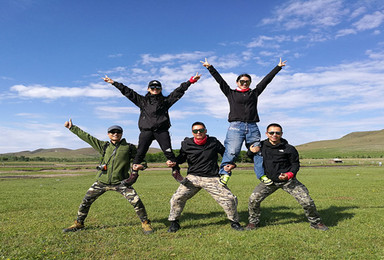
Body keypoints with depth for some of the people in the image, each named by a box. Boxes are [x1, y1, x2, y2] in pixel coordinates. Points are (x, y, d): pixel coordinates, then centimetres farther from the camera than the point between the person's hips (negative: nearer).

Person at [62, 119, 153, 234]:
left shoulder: (129, 147, 1)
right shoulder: (104, 146, 8)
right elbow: (86, 137, 12)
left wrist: (140, 166, -13)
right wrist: (72, 127, 15)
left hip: (120, 183, -3)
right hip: (102, 181, 3)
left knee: (136, 201, -14)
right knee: (86, 200, 8)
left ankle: (145, 223, 7)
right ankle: (79, 223, 32)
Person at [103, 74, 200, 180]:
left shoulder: (165, 100, 16)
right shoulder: (142, 100, 19)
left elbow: (179, 91, 14)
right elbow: (127, 91, 18)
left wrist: (191, 81, 9)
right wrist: (113, 82, 17)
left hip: (162, 131, -1)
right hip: (146, 131, 1)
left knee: (168, 152, -7)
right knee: (140, 153, -3)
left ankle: (176, 171, 0)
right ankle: (134, 172, 6)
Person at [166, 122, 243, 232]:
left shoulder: (214, 142, 1)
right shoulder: (187, 144, 1)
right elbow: (181, 158, 14)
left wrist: (231, 164, -5)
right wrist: (173, 163, -7)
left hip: (212, 178, 0)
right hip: (193, 177, 0)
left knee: (230, 199, -5)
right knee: (177, 198, -12)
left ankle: (234, 222, 22)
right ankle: (174, 222, 13)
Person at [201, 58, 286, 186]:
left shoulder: (254, 93, 21)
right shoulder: (231, 93, 16)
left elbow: (266, 80, 24)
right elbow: (220, 80, 13)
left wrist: (278, 67, 27)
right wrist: (210, 67, 10)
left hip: (252, 127, 3)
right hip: (236, 126, -3)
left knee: (257, 151, 2)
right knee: (232, 151, -14)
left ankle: (262, 175, 11)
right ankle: (224, 174, -6)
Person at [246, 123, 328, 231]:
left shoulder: (289, 149, -5)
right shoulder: (261, 146, 0)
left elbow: (295, 164, 2)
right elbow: (253, 159, 14)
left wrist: (289, 175, -16)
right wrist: (251, 151, -8)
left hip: (288, 180, -1)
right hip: (269, 180, 1)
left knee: (307, 201, -5)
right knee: (253, 199, -14)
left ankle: (315, 222, 24)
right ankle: (253, 221, 11)